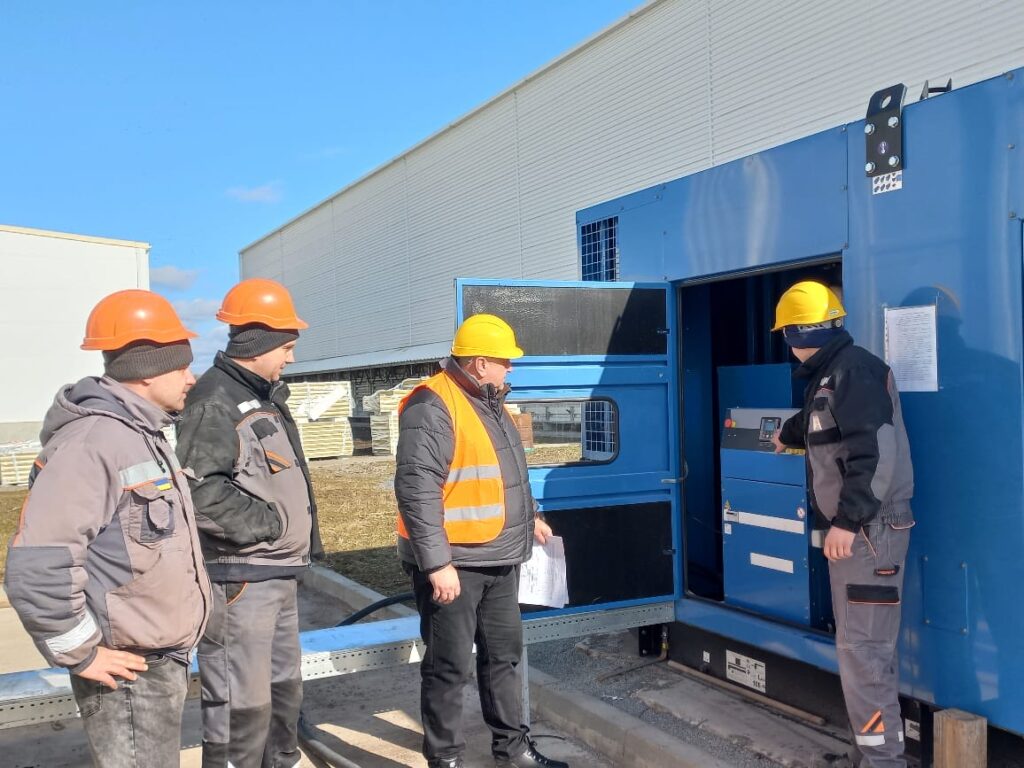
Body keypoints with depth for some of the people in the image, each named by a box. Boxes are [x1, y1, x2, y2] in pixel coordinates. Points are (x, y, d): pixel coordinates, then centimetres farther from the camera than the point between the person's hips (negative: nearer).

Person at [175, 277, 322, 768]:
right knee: (242, 702, -5)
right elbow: (199, 490, -28)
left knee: (284, 687, 20)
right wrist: (266, 524, -19)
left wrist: (303, 539, 16)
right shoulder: (215, 402, -16)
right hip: (238, 579, -10)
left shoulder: (264, 396, 16)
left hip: (278, 574, 10)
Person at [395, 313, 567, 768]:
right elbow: (416, 489, -24)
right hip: (454, 563, -9)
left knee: (504, 655, 18)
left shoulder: (488, 403, 14)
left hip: (500, 560, 9)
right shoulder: (433, 406, -18)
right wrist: (436, 563, -25)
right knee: (450, 665, 2)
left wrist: (530, 517, 31)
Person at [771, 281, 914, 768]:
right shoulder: (830, 375, 17)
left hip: (870, 528, -10)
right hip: (854, 526, 10)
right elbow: (815, 422, 41)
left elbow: (876, 453, -25)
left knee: (861, 646, -10)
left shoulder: (854, 371, -15)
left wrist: (847, 520, -27)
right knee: (866, 643, 12)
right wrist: (787, 436, 60)